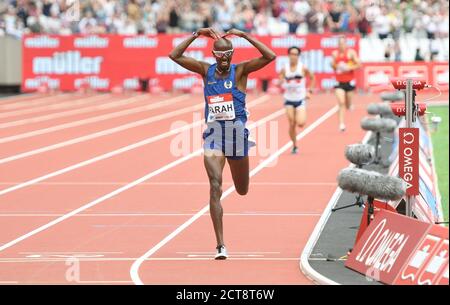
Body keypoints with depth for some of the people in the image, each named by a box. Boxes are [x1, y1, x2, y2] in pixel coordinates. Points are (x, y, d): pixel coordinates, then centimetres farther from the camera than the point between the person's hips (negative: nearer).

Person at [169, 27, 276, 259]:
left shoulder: (240, 71, -3)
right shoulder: (206, 70, 3)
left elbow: (270, 56, -16)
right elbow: (175, 56, -2)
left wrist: (244, 36, -18)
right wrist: (196, 35, -9)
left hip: (237, 135, 0)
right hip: (213, 136, 0)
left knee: (242, 190, 16)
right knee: (215, 188, -15)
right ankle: (220, 245, -17)